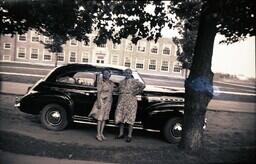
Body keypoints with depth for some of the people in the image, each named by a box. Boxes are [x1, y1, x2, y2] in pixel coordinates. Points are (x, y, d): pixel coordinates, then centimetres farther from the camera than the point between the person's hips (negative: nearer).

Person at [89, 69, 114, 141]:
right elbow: (98, 92, -10)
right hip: (102, 101, -6)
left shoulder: (111, 83, 11)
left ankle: (101, 133, 17)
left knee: (104, 118, 9)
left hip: (109, 102, 6)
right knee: (100, 118, -3)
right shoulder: (101, 82, -7)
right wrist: (98, 102, -17)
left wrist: (111, 103, 12)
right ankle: (98, 134, 4)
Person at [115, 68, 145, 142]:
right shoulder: (121, 82, 17)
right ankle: (121, 134, 16)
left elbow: (142, 86, -9)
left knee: (130, 117, -4)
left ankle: (129, 136, 0)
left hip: (130, 100, -5)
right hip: (121, 100, 5)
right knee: (120, 117, 4)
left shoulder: (134, 81, 0)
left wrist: (136, 92, -9)